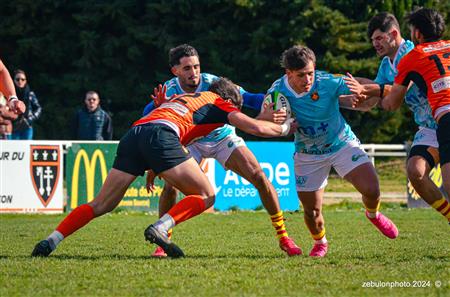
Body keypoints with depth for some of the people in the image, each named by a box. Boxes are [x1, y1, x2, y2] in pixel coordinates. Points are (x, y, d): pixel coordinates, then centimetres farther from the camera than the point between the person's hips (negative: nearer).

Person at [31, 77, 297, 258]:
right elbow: (256, 127, 16)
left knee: (101, 205, 12)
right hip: (160, 135, -7)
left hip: (133, 134, 7)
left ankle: (50, 242, 1)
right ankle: (160, 228, -17)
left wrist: (152, 170, 47)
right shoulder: (219, 102, 22)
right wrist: (286, 128, 33)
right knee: (206, 196, 3)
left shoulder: (183, 98, 41)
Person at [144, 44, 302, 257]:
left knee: (259, 177, -15)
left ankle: (283, 237, -3)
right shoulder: (169, 90, -20)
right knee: (171, 186, -20)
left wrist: (270, 108, -51)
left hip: (223, 138, -1)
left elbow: (248, 98, -31)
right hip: (190, 142, 1)